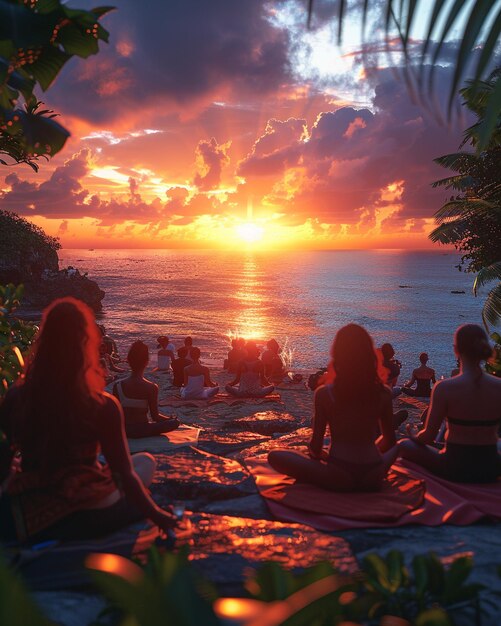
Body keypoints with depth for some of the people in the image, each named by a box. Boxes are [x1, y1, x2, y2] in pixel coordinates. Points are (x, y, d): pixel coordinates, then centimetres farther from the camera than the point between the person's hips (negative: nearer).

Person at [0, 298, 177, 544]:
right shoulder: (103, 406, -21)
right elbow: (124, 475, -13)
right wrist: (157, 515, 3)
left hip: (27, 523, 4)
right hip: (92, 520, -4)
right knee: (146, 461, 19)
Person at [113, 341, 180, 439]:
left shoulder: (118, 386, -11)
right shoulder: (151, 388, -19)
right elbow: (155, 417, -10)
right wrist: (170, 419, 10)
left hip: (123, 431, 2)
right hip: (142, 431, -2)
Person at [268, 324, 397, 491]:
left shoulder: (324, 393, -9)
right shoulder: (383, 393, -3)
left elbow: (315, 445, -5)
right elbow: (390, 440, 9)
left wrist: (317, 453, 18)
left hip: (339, 478, -2)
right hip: (373, 480, 2)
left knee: (275, 456, 8)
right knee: (396, 447, 35)